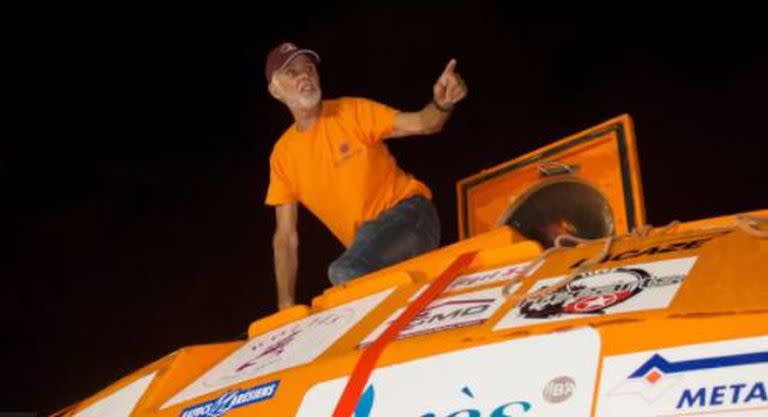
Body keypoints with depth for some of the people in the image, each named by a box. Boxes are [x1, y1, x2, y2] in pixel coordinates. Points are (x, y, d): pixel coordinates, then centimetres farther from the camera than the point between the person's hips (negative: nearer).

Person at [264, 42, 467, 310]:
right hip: (367, 245, 5)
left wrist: (441, 104, -38)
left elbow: (423, 124, -14)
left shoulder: (352, 111, -5)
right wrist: (286, 304, 0)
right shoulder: (282, 154, 5)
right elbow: (285, 237, 6)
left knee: (345, 274, -30)